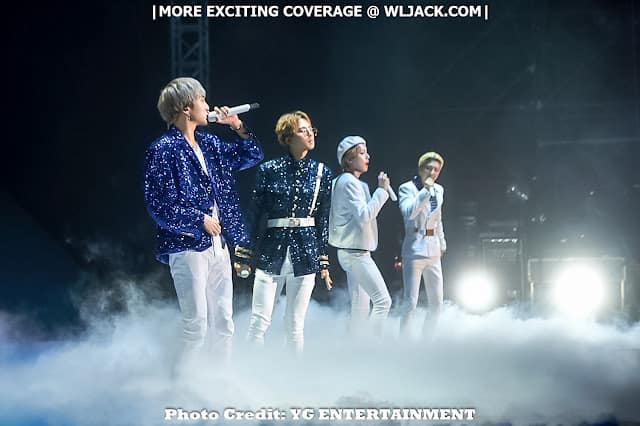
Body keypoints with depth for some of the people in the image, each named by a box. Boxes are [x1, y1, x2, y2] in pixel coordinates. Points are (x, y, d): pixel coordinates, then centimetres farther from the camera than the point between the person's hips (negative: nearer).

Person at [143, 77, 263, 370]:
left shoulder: (208, 144, 14)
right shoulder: (163, 150, -10)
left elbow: (252, 156, 26)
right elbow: (160, 207, -14)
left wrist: (237, 127, 12)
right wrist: (201, 219, -10)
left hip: (218, 245, 8)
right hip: (187, 247, -8)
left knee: (222, 324, 10)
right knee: (197, 326, -9)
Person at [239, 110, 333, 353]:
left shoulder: (321, 173, 6)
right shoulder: (269, 170, 0)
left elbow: (324, 219, 10)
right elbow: (254, 214, 4)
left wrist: (324, 261, 8)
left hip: (305, 252, 2)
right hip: (271, 250, -2)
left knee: (295, 324, 5)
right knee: (260, 320, -5)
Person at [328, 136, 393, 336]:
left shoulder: (341, 181, 17)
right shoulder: (349, 182, -13)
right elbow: (364, 215, -21)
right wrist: (382, 190, -17)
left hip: (354, 252, 10)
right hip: (355, 252, -10)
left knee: (360, 307, 10)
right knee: (383, 300, -13)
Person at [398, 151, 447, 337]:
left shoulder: (438, 190, 11)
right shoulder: (407, 188, -7)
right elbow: (409, 212, -26)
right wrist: (425, 190, -25)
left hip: (433, 252, 7)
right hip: (414, 250, -7)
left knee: (436, 304, 7)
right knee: (411, 303, -12)